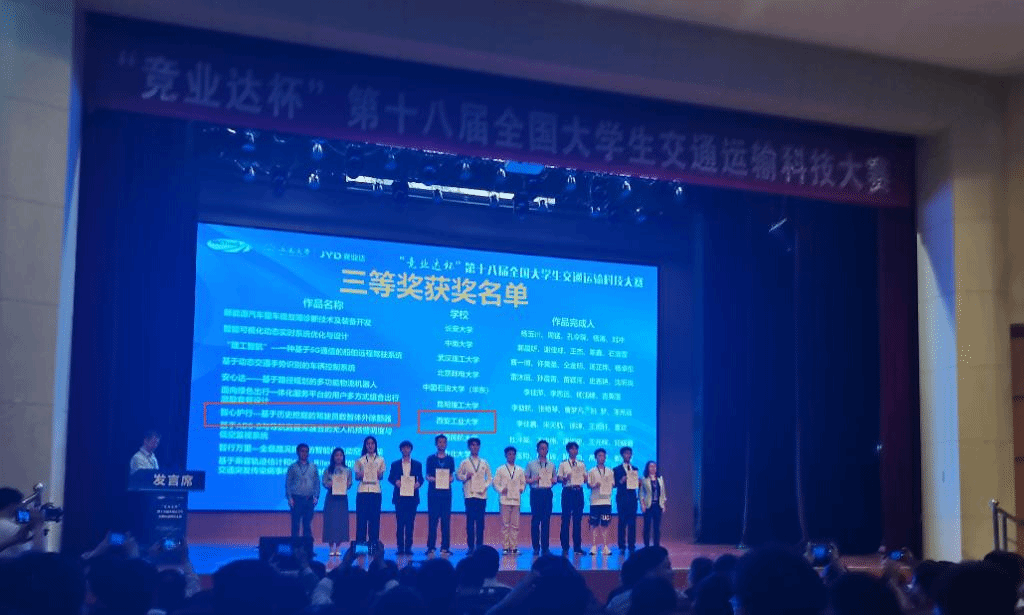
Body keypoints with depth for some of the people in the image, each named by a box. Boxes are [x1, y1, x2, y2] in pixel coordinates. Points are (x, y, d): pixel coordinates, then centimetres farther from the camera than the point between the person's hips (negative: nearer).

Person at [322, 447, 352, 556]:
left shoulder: (347, 470, 8)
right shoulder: (328, 470, 6)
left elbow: (350, 484, 7)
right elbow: (324, 483, 4)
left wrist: (346, 485, -14)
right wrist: (328, 484, -16)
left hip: (342, 498, 1)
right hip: (331, 498, -1)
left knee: (342, 521, -2)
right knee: (330, 521, -4)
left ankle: (338, 548, 3)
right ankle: (331, 548, 2)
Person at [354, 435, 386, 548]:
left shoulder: (380, 460, 11)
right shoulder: (360, 460, 10)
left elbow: (381, 477, 12)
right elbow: (356, 477, 10)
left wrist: (379, 474, -10)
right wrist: (359, 476, -12)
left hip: (376, 491, 0)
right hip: (362, 491, 0)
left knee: (375, 516, -2)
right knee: (361, 516, -4)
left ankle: (373, 540, 2)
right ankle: (360, 540, 1)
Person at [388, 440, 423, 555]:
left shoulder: (417, 464, 11)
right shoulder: (395, 464, 11)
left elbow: (421, 478, 8)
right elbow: (390, 478, 7)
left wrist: (418, 483, -14)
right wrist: (396, 482, -14)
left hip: (412, 497, 0)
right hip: (399, 497, 0)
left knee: (410, 522, -1)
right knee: (400, 522, -2)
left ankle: (408, 546, 2)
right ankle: (400, 547, 1)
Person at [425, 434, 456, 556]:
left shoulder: (450, 459, 11)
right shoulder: (431, 459, 7)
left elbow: (451, 476, 11)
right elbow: (427, 476, 6)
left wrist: (448, 480, -11)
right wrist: (432, 479, -15)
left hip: (446, 491, 1)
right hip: (433, 492, -1)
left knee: (446, 520, -1)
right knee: (432, 519, -3)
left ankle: (445, 547, 2)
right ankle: (431, 547, -1)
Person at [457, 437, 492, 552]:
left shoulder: (484, 463, 14)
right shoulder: (465, 463, 9)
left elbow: (489, 477, 16)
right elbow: (458, 475, 8)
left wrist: (485, 486, 1)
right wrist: (465, 477, -10)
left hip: (482, 495, 2)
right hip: (469, 494, -2)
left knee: (480, 521, -1)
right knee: (470, 521, -5)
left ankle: (479, 545, 3)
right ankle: (470, 546, -2)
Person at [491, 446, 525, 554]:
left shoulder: (520, 470, 14)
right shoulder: (500, 470, 8)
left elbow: (523, 482, 20)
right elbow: (495, 483, 8)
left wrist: (521, 489, 1)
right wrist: (501, 490, -8)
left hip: (516, 500, 2)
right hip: (505, 499, -2)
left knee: (515, 525, -1)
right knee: (505, 524, -3)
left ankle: (514, 546, 4)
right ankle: (505, 546, 1)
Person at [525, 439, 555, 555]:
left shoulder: (551, 465, 15)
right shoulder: (531, 464, 8)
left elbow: (554, 479, 19)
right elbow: (525, 479, 6)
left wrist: (553, 481, -3)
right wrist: (533, 480, -12)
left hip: (547, 492, 2)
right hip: (535, 492, -2)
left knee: (546, 520, -1)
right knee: (535, 519, -3)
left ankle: (545, 547, 3)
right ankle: (536, 547, 2)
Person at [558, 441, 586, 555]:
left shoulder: (581, 465, 15)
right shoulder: (563, 464, 7)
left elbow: (586, 478, 14)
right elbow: (559, 478, 2)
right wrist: (565, 479, -17)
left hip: (579, 491, 3)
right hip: (567, 491, -3)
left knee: (578, 519, 2)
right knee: (566, 519, -4)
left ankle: (577, 546, 6)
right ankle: (565, 547, 0)